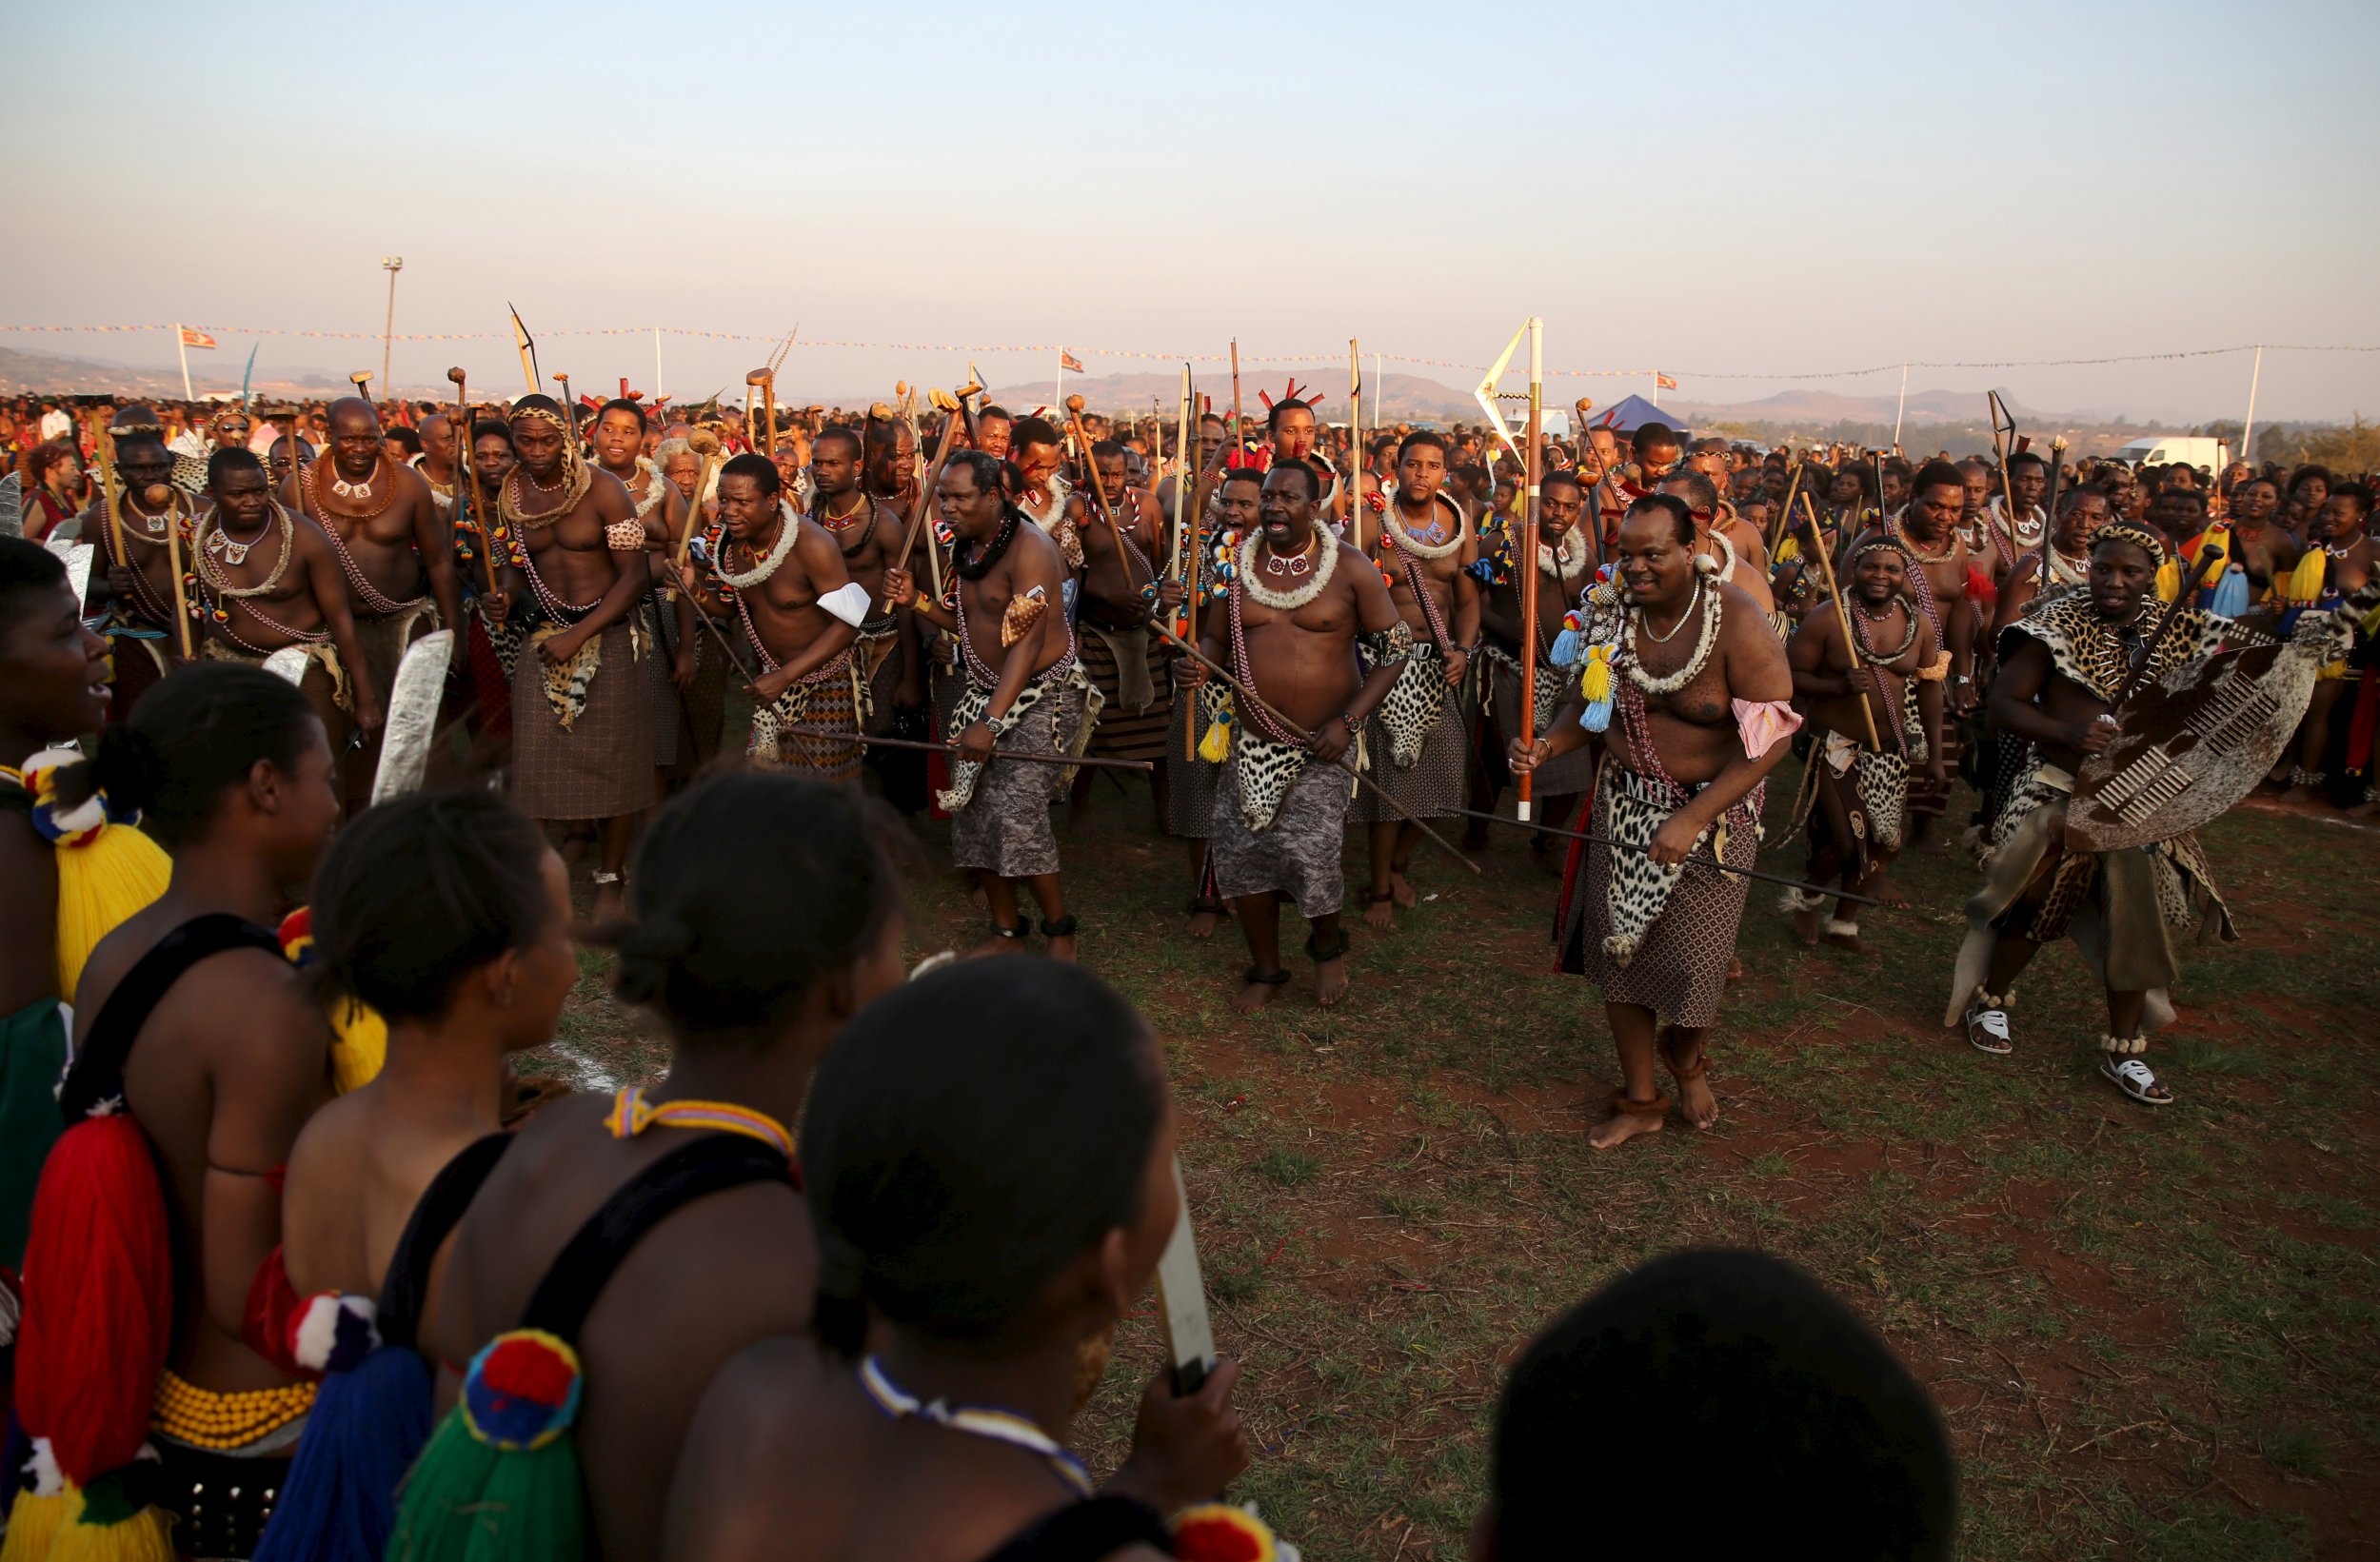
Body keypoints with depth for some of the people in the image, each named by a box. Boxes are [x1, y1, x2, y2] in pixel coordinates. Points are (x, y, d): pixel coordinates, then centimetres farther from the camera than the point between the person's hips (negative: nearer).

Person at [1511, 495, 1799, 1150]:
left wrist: (1692, 818, -26)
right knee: (1619, 947, 7)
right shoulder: (1611, 612, -6)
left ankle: (1686, 1056, 36)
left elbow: (1772, 736, -20)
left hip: (1713, 807, -4)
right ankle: (1640, 1100, 26)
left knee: (1693, 958, -1)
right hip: (1625, 802, 4)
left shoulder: (1737, 623, -20)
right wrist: (1548, 746, -16)